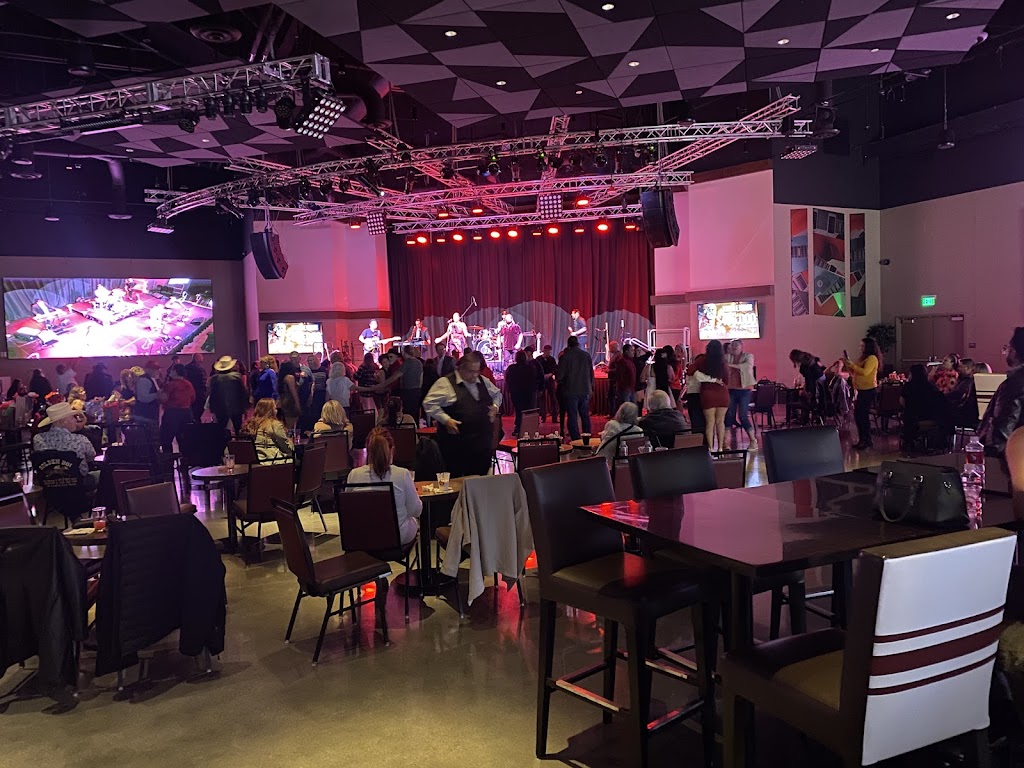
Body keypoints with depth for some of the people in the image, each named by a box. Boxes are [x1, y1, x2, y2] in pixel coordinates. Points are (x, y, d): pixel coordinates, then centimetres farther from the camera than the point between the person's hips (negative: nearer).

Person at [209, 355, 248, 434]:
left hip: (220, 410, 1)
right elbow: (243, 392, -5)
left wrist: (212, 410, 8)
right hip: (236, 409, -1)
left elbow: (212, 395, 0)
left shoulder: (214, 378, -5)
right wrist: (245, 407, 5)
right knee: (238, 429, 9)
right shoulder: (237, 376, -8)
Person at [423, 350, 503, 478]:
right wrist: (446, 419, -18)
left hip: (483, 443, 6)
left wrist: (495, 406, 8)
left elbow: (497, 394, 28)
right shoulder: (446, 383, -9)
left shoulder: (483, 381, 11)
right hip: (456, 444, -5)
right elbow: (429, 403, -12)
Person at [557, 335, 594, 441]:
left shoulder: (565, 356, -10)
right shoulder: (587, 355, 0)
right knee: (585, 416, 14)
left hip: (571, 391, -4)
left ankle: (575, 439, -3)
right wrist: (591, 387, 17)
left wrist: (560, 383, 14)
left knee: (572, 416, 1)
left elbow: (560, 375, -7)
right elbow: (591, 373, 6)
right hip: (585, 390, 4)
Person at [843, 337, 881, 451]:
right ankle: (862, 440, 19)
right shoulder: (863, 358, 18)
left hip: (868, 390, -9)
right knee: (857, 415, 10)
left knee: (863, 415, -8)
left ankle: (867, 441, -2)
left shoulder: (872, 358, -9)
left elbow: (865, 372, -22)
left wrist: (852, 365, -18)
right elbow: (854, 372, 20)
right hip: (860, 390, 9)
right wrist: (847, 365, 6)